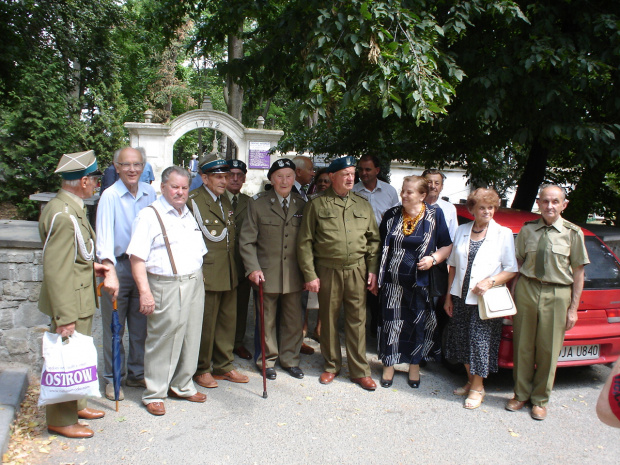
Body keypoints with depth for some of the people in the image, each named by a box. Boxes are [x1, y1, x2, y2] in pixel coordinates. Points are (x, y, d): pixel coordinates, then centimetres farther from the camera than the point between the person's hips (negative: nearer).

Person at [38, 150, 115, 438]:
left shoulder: (72, 209, 9)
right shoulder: (63, 215, -24)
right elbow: (55, 269, -26)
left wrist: (90, 266, 11)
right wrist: (64, 316, -24)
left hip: (80, 300, 10)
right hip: (70, 304, -10)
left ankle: (75, 405, 39)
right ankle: (60, 420, 20)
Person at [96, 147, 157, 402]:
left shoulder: (149, 193, 4)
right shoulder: (110, 196, -11)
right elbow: (104, 235, -20)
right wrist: (110, 272, -30)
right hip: (117, 266, -4)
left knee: (141, 325, 13)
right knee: (114, 328, 6)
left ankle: (136, 373, 29)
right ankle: (113, 379, 21)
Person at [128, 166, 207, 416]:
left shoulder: (190, 215, 16)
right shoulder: (149, 215, -7)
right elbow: (137, 257, -13)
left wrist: (198, 280, 15)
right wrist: (144, 291, -20)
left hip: (194, 284, 7)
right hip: (166, 286, -6)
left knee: (191, 337, 12)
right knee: (164, 340, 0)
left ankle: (182, 386, 30)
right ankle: (154, 394, 17)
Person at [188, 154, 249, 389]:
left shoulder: (225, 199, 14)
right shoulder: (193, 200, -11)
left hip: (229, 273, 7)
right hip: (207, 273, -7)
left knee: (228, 321, 13)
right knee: (206, 323, 3)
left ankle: (224, 366, 27)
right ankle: (201, 370, 21)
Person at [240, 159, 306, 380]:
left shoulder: (301, 204, 6)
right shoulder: (258, 204, -2)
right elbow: (247, 240, -3)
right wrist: (253, 268, -13)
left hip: (294, 274, 2)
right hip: (267, 274, -2)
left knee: (294, 320, 10)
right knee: (267, 320, 10)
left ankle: (290, 359, 29)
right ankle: (267, 360, 28)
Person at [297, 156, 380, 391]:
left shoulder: (362, 204, 9)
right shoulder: (316, 204, -1)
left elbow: (373, 239, 12)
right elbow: (305, 242, -1)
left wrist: (372, 270, 5)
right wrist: (310, 274, -6)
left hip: (357, 270, 2)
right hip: (328, 271, -2)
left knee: (357, 320, 5)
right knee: (329, 319, 9)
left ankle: (360, 371, 17)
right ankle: (332, 365, 27)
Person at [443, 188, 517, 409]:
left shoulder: (504, 234, -3)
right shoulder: (462, 231, 8)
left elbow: (512, 269, -3)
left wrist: (490, 281, -18)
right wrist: (449, 296, 10)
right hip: (460, 297, 4)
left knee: (480, 341, -3)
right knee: (462, 340, 10)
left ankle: (478, 388, 14)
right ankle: (471, 381, 29)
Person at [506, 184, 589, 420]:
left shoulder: (573, 232, -2)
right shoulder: (527, 230, 4)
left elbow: (578, 272, 0)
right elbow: (518, 264, 9)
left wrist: (573, 308, -2)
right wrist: (513, 294, 1)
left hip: (556, 294, -2)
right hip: (527, 289, 2)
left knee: (548, 350, 6)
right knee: (523, 347, 9)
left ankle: (540, 399, 24)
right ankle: (521, 394, 26)